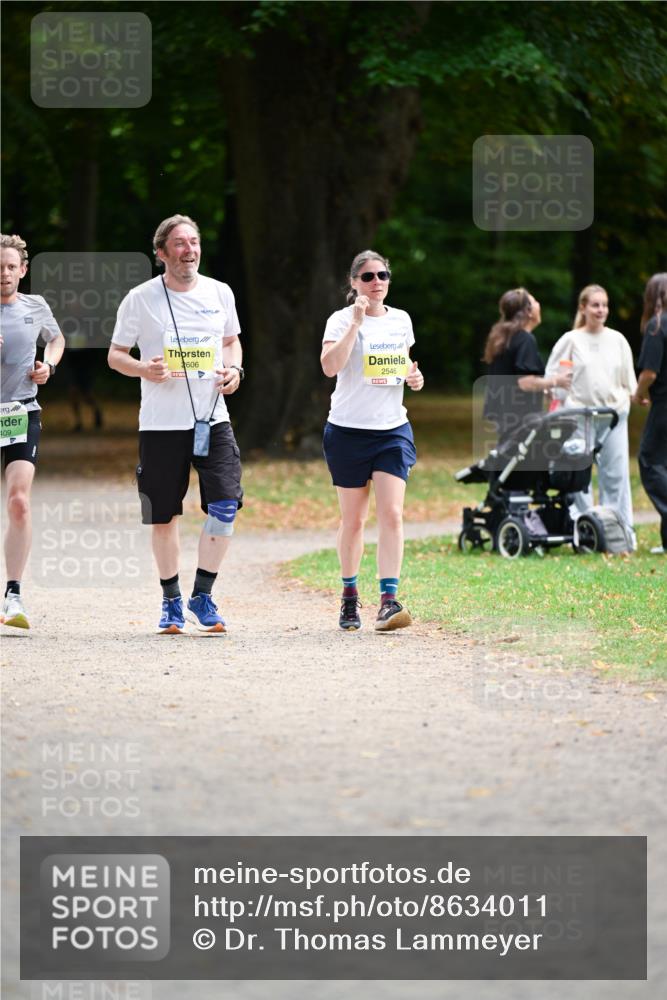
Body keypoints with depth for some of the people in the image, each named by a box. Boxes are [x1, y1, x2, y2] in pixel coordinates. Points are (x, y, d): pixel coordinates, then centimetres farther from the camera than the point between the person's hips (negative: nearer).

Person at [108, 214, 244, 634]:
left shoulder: (220, 293, 6)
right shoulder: (140, 299, -3)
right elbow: (116, 355, 4)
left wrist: (234, 369, 0)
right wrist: (144, 369, -17)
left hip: (213, 420, 2)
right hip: (161, 424, -2)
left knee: (225, 507, -12)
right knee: (164, 518, 4)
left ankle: (203, 596, 1)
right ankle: (172, 600, 20)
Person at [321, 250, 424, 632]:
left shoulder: (401, 320, 9)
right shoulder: (342, 320, -6)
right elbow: (330, 365, -22)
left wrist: (414, 376, 2)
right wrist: (356, 323, -25)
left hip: (393, 429, 3)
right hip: (349, 429, -3)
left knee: (392, 514, -12)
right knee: (353, 519, 6)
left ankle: (389, 601, -16)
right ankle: (350, 597, 24)